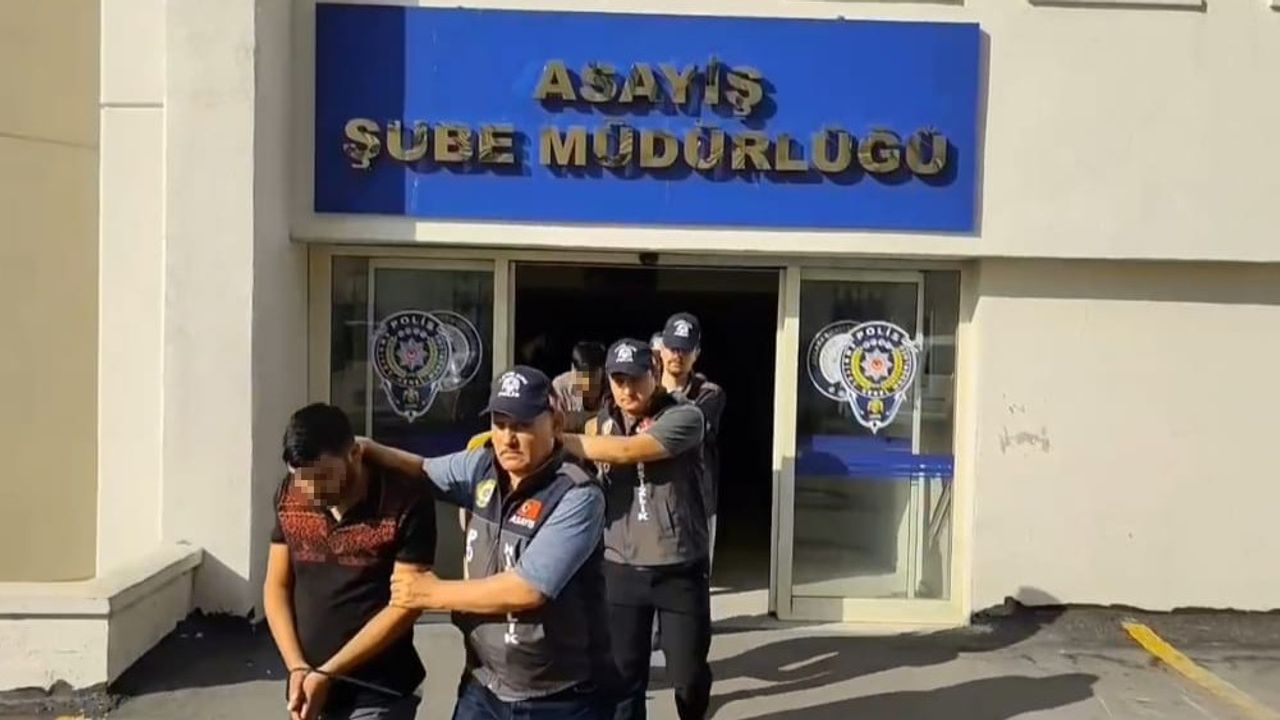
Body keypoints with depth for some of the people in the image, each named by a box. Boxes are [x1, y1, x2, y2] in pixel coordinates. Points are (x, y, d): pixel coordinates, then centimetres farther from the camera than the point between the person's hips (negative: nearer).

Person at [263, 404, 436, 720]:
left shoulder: (406, 503, -15)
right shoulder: (289, 498, 0)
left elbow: (405, 604, -14)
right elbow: (277, 587, 6)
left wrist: (326, 673, -14)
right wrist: (297, 667, -7)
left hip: (377, 693, -4)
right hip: (309, 686, 5)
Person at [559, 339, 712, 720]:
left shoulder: (684, 416, -11)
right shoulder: (605, 420, 7)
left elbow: (626, 450, -25)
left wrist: (555, 438, -25)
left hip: (680, 569, -3)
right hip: (621, 568, 3)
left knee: (688, 672, 11)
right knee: (624, 673, 7)